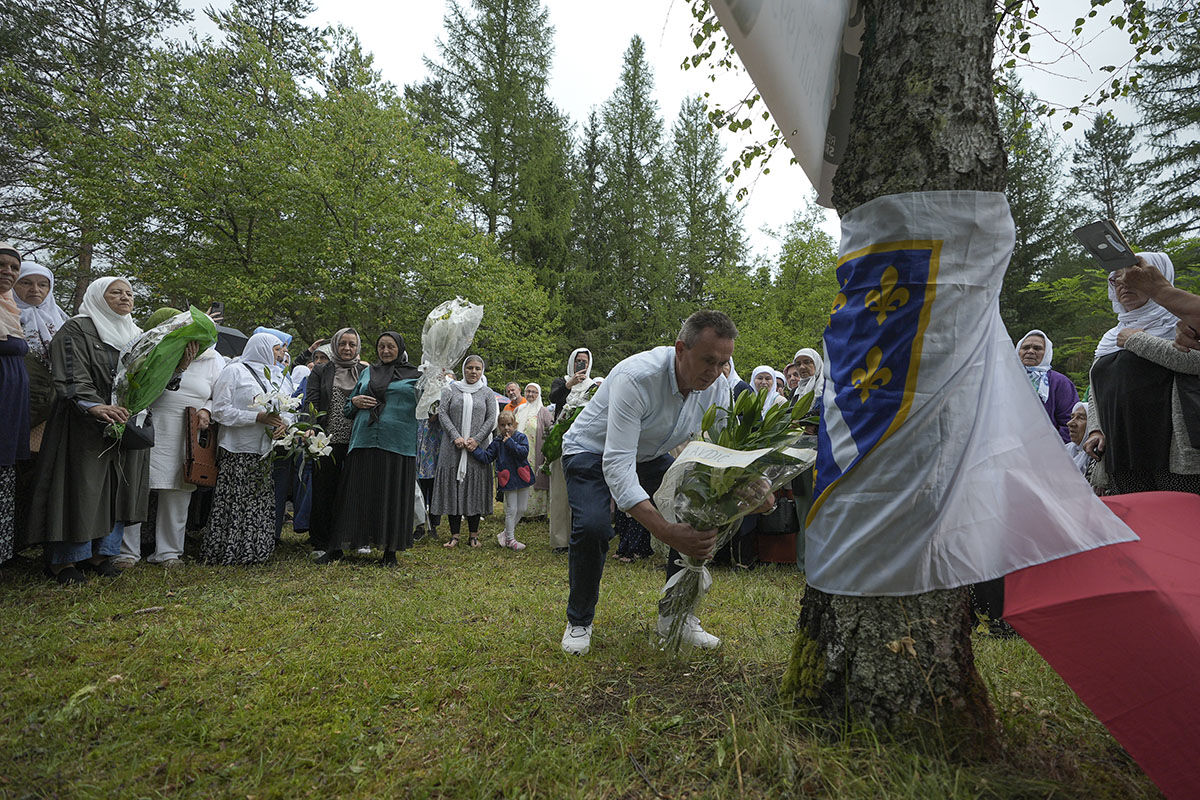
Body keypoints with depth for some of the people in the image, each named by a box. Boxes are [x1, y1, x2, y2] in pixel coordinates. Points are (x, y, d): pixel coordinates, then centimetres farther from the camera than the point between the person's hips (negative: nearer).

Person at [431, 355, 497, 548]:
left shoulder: (487, 393, 10)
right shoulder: (450, 390, 8)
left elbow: (492, 418, 4)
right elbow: (442, 413, 0)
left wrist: (476, 439, -9)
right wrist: (456, 437, -12)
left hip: (477, 448, 0)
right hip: (453, 448, 0)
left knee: (476, 488, 1)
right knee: (453, 488, -1)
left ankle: (473, 535, 8)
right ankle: (454, 535, 5)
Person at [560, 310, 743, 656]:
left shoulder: (717, 387, -17)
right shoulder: (637, 377, -38)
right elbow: (616, 463, -44)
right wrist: (665, 531, -54)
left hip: (650, 456, 6)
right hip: (593, 452, -5)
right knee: (592, 527, -29)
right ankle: (579, 621, -1)